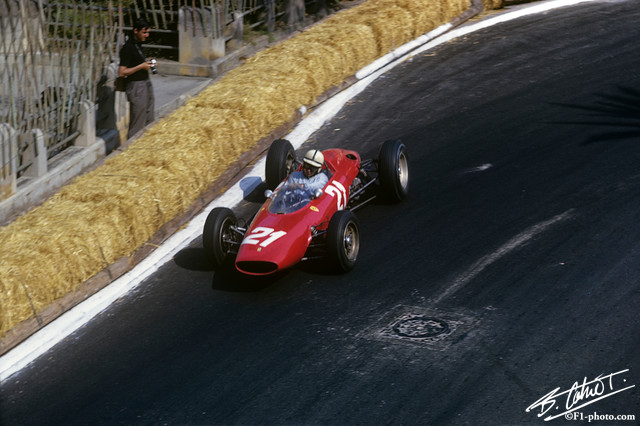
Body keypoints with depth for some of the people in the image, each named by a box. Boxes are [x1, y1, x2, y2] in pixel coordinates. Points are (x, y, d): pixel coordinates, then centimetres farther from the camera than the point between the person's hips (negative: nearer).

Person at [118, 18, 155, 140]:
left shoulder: (137, 45, 12)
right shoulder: (128, 48, -17)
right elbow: (121, 72, -21)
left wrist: (146, 61, 9)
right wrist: (141, 66, -18)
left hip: (146, 83, 9)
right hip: (136, 86, -9)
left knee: (149, 121, 12)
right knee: (137, 125, -6)